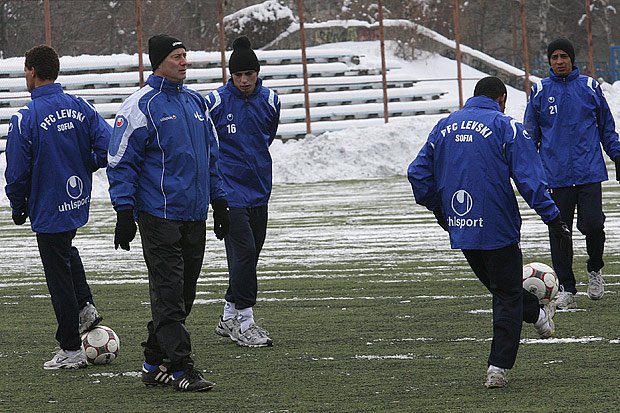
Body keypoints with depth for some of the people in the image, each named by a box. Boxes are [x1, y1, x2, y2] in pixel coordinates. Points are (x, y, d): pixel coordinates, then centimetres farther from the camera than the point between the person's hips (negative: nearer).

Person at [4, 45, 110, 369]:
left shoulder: (25, 119, -18)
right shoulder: (80, 107, -4)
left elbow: (17, 173, -14)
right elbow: (108, 148, -7)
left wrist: (18, 208, 3)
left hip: (48, 209, -5)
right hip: (79, 202, 5)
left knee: (59, 275, 4)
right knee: (65, 249, 34)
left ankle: (71, 349, 11)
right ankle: (84, 305, 19)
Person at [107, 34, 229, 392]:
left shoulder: (196, 102, 14)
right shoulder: (141, 106, -7)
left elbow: (212, 157, 23)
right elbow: (121, 162, -8)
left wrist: (219, 202, 18)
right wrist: (125, 213, -12)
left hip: (195, 214, 7)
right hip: (159, 215, -7)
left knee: (183, 293, 9)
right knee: (168, 292, -7)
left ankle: (155, 362, 18)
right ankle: (180, 367, -7)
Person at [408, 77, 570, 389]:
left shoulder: (444, 126, 9)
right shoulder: (506, 127, -6)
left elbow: (418, 173, 12)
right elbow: (529, 178, -15)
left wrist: (439, 210, 23)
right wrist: (551, 217, -11)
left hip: (459, 230, 5)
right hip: (497, 229, -5)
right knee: (506, 295, 6)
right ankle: (498, 368, 2)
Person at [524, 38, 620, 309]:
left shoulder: (589, 87, 6)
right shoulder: (540, 91, 6)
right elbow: (530, 132, 13)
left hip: (589, 172, -1)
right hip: (555, 173, 1)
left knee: (592, 224, -11)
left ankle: (594, 270, 17)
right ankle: (566, 289, 7)